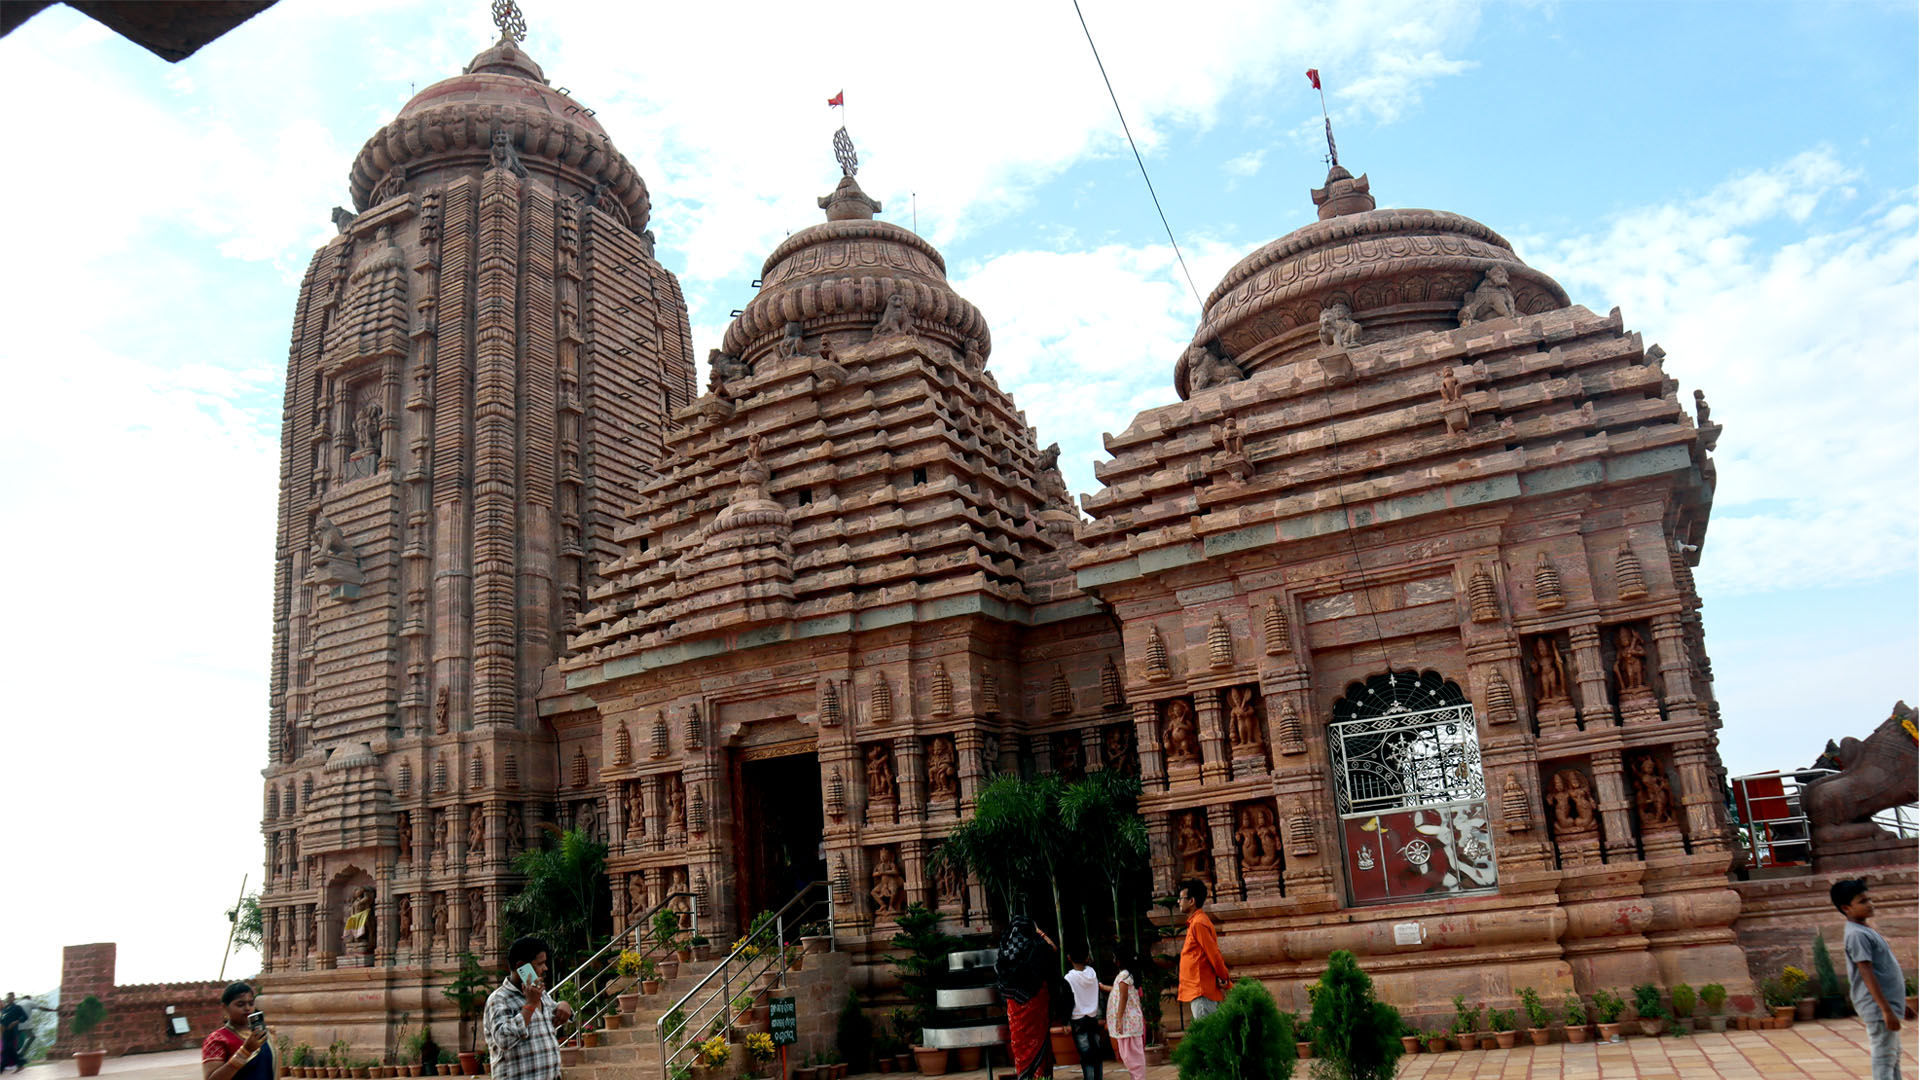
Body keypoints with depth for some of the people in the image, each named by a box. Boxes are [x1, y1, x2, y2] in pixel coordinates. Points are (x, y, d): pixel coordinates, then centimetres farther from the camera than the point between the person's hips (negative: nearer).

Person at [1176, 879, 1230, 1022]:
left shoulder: (1198, 924, -13)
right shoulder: (1196, 922, 19)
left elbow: (1213, 954, -16)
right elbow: (1214, 954, 18)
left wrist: (1223, 979, -6)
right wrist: (1223, 980, 11)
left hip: (1201, 990, -10)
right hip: (1199, 989, 10)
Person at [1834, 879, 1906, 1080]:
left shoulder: (1865, 930, 14)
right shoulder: (1856, 934, -18)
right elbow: (1866, 973, -22)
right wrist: (1887, 1010, -24)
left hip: (1887, 1004, 10)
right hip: (1879, 1007, -10)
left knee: (1893, 1056, 18)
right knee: (1884, 1059, -7)